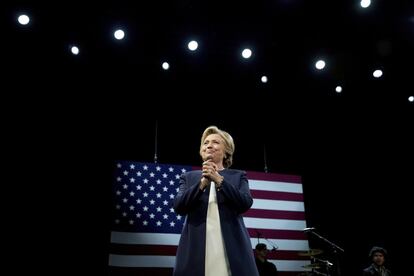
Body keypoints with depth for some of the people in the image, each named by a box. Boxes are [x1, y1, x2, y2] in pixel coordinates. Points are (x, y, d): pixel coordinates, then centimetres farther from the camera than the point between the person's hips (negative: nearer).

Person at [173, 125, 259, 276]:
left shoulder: (238, 176, 14)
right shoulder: (188, 177, 16)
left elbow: (246, 203, -3)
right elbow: (178, 206, 1)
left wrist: (219, 180, -11)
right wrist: (203, 182, -11)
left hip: (232, 247, 0)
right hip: (196, 248, 1)